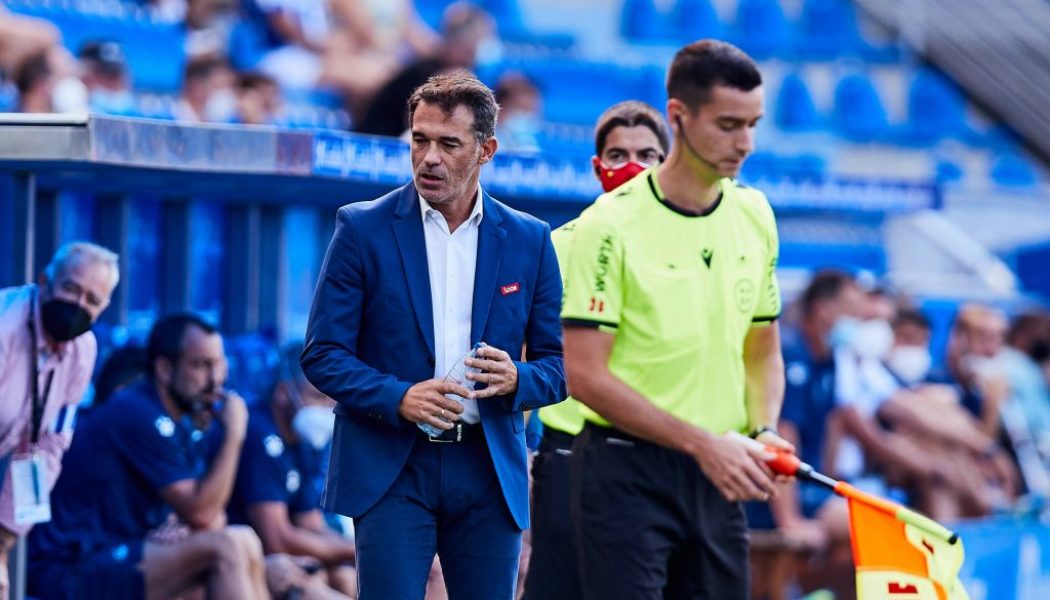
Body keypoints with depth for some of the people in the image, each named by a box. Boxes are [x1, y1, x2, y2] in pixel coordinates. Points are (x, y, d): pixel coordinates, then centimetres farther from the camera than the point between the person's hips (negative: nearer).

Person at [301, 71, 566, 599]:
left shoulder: (529, 241, 8)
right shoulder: (363, 229, 1)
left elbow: (558, 365, 10)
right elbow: (322, 354, -1)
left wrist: (516, 378, -13)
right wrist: (398, 397, -18)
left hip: (490, 471, 3)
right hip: (391, 470, -3)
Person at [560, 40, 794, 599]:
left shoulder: (754, 215, 7)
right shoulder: (611, 226, -12)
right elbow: (585, 374, -14)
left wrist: (763, 431, -3)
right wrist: (702, 442, -18)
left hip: (716, 478, 6)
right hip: (626, 473, -6)